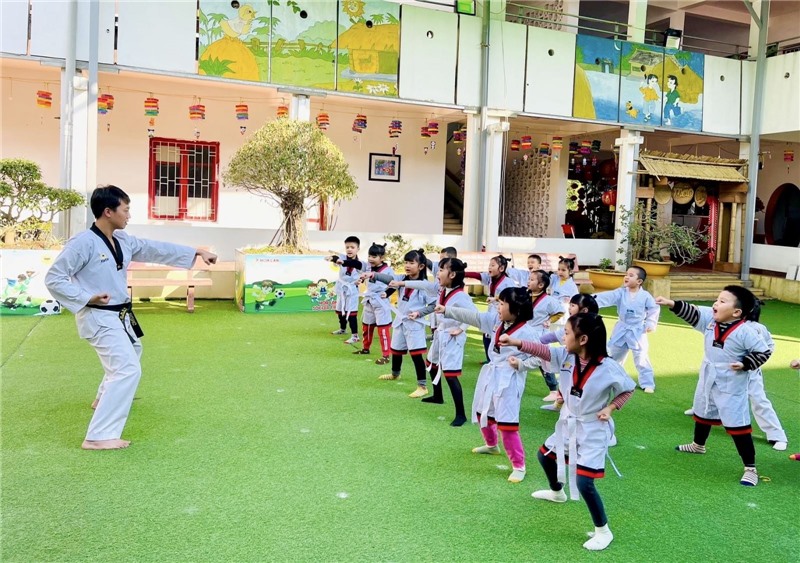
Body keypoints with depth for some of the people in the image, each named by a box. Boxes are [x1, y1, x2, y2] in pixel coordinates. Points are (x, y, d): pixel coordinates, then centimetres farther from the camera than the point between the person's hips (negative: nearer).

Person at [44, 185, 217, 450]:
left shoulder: (122, 239, 3)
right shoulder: (83, 243, -22)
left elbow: (156, 249, 8)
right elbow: (53, 279, -18)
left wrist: (197, 252, 7)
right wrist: (87, 298, -24)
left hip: (119, 315, 10)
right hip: (99, 317, -10)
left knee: (130, 353, 33)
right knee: (128, 370, -18)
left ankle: (107, 399, 57)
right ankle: (99, 436, -15)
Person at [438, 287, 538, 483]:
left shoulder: (526, 332, -19)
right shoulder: (496, 320, 1)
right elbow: (472, 316, 3)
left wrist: (521, 364, -29)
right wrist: (446, 310, 3)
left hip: (510, 380, -8)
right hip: (491, 374, 8)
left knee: (507, 423, -12)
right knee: (482, 413, 25)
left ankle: (519, 466, 3)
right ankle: (491, 445, 52)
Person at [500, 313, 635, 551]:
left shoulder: (608, 368, -23)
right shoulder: (565, 356, -9)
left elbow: (629, 389, -7)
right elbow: (542, 350, -18)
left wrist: (610, 408, -16)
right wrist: (515, 342, -31)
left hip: (592, 431, -7)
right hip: (567, 424, 7)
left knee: (584, 483, -13)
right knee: (545, 456, 26)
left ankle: (603, 531, 8)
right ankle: (557, 493, 57)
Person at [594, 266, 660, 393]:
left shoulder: (645, 296, -10)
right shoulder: (620, 292, -7)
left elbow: (654, 309, -2)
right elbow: (607, 297, -20)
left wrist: (650, 324, -9)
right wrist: (594, 299, -36)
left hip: (637, 332, -3)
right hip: (621, 330, 3)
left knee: (641, 358, -5)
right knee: (613, 355, 15)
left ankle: (647, 383, 8)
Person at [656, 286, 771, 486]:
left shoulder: (745, 332, -24)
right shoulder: (709, 318, -9)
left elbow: (763, 351, -15)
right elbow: (692, 312, -10)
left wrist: (745, 365, -22)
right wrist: (672, 304, -24)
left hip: (731, 386, -7)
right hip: (708, 380, 7)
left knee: (738, 425, -6)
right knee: (702, 413, 28)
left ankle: (750, 468, 5)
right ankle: (698, 445, 54)